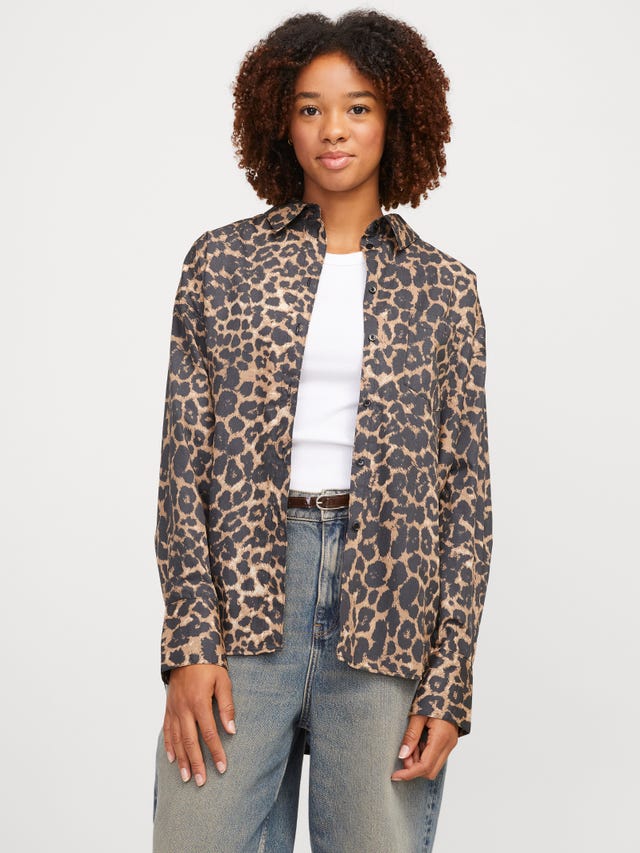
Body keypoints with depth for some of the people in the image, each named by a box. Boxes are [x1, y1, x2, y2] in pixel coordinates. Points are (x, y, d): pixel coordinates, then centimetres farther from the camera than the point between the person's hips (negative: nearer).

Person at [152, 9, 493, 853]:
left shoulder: (444, 288, 8)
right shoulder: (221, 262, 8)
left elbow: (466, 493, 5)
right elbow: (183, 460, 3)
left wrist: (448, 685, -2)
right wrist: (190, 644, -5)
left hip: (386, 609, 0)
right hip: (241, 592, 0)